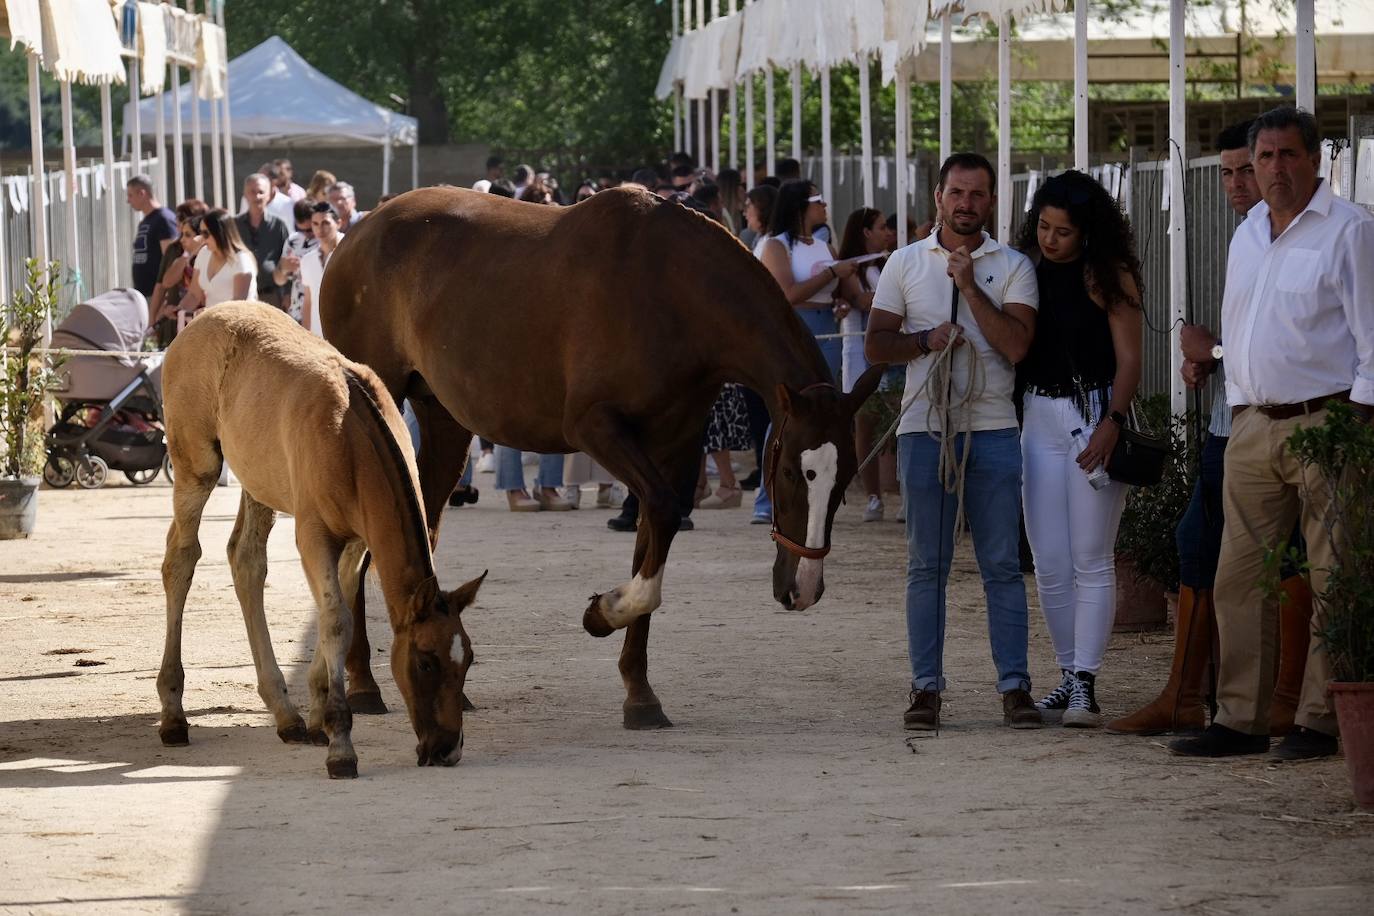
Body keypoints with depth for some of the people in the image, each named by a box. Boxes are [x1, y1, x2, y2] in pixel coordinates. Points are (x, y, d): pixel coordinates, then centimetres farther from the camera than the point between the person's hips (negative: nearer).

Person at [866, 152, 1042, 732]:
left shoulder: (1013, 267, 6)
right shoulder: (906, 263, 10)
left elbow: (1016, 344, -7)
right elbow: (876, 345, 8)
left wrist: (970, 286, -11)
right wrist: (927, 340, -9)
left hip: (992, 430, -1)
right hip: (924, 429, 1)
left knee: (1002, 564, -2)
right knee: (927, 565, 3)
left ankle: (1014, 685, -1)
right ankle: (926, 686, 6)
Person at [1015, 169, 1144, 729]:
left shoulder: (1107, 277, -5)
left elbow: (1129, 360, -8)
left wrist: (1113, 422, -20)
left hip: (1095, 414, -5)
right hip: (1038, 416, 5)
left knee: (1091, 560, -5)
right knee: (1049, 562, 5)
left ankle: (1085, 684, -5)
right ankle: (1069, 677, 13)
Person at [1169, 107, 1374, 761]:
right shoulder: (1246, 235, 17)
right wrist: (1238, 413, 16)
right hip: (1254, 425, 7)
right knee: (1239, 576, 4)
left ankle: (1319, 721, -1)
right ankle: (1240, 719, 8)